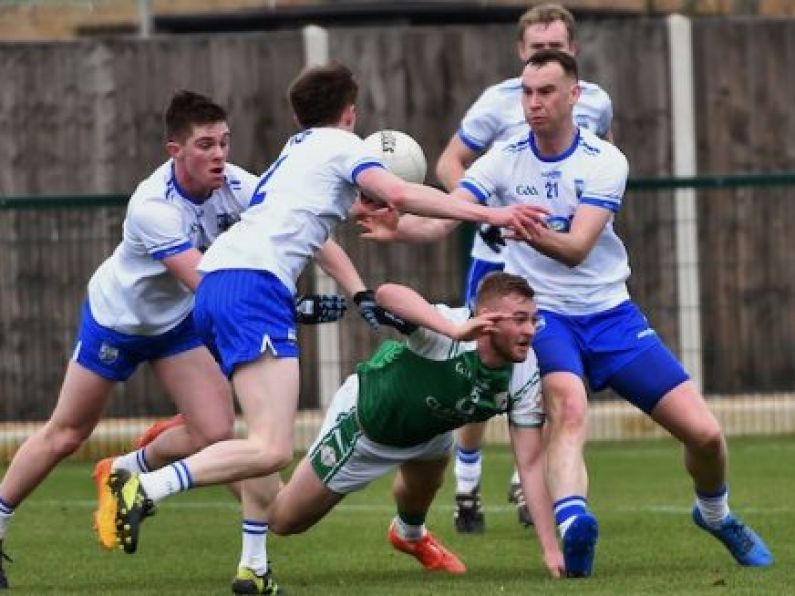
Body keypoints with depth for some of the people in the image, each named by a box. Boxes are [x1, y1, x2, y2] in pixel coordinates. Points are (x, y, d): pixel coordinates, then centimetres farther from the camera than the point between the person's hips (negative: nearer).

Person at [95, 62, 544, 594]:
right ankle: (145, 489, -27)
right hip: (256, 284, -9)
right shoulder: (341, 146, 9)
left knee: (268, 441, 20)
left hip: (216, 282, 9)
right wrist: (488, 215, -6)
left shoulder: (295, 153, 32)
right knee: (272, 450, -18)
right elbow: (399, 194, -6)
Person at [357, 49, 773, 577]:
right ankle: (573, 522, -54)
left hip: (611, 314, 1)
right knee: (568, 407, -35)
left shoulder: (605, 162, -10)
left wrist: (535, 234, -45)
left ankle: (715, 514, 28)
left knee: (704, 432, -3)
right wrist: (397, 229, -39)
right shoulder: (504, 159, -5)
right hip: (545, 316, -1)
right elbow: (442, 220, -17)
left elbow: (577, 249, -24)